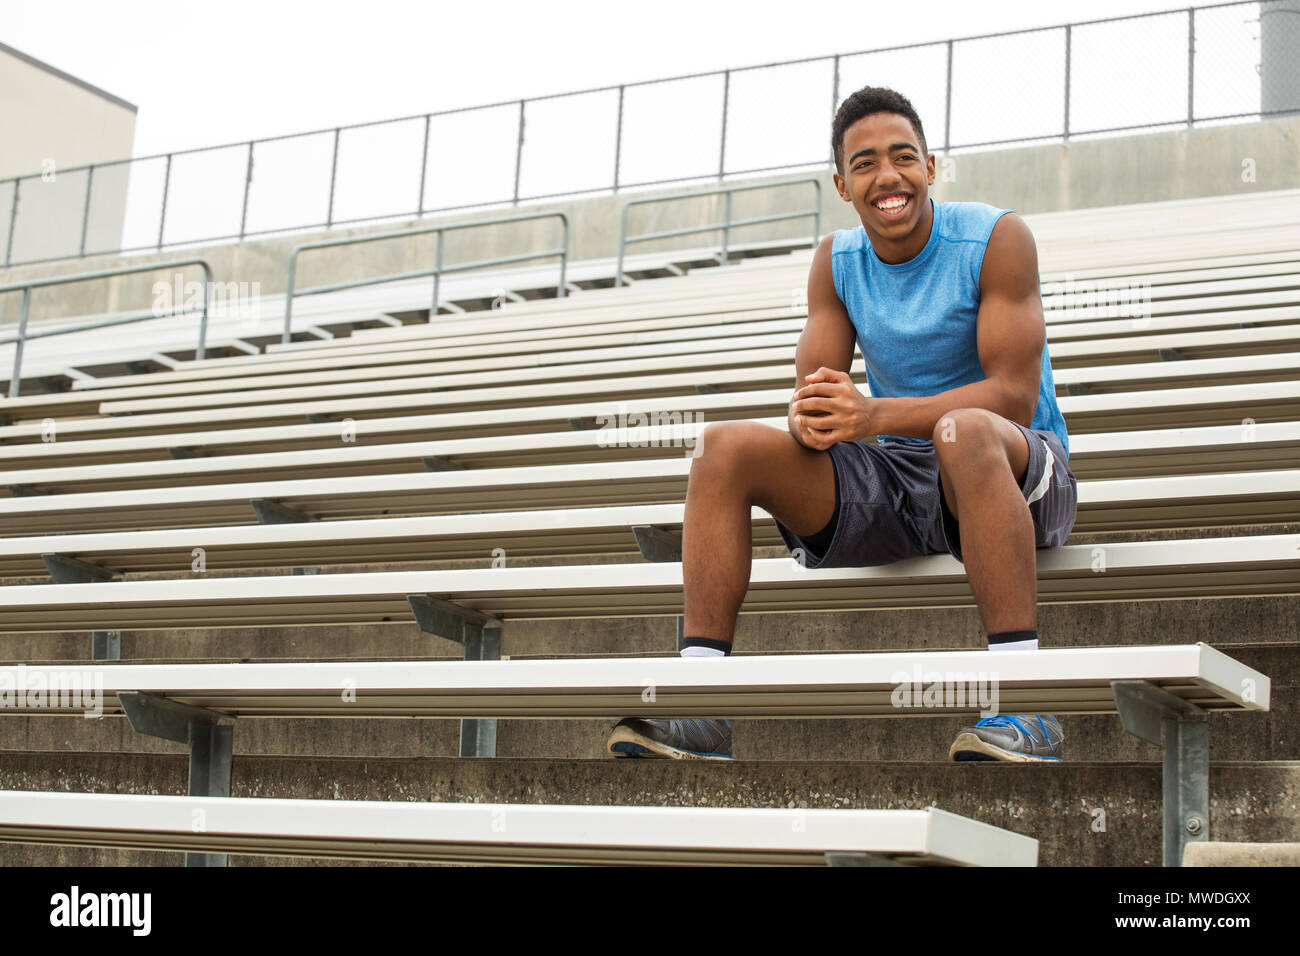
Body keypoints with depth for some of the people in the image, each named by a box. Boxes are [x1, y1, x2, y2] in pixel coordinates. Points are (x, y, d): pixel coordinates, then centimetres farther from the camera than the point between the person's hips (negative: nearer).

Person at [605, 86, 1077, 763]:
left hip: (1018, 474, -5)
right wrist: (811, 417, -26)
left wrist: (873, 414, -32)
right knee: (725, 445, -12)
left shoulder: (996, 238, -10)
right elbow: (813, 389, 2)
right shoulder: (837, 260, 6)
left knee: (965, 430, -40)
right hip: (892, 480, 5)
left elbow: (1015, 395, -19)